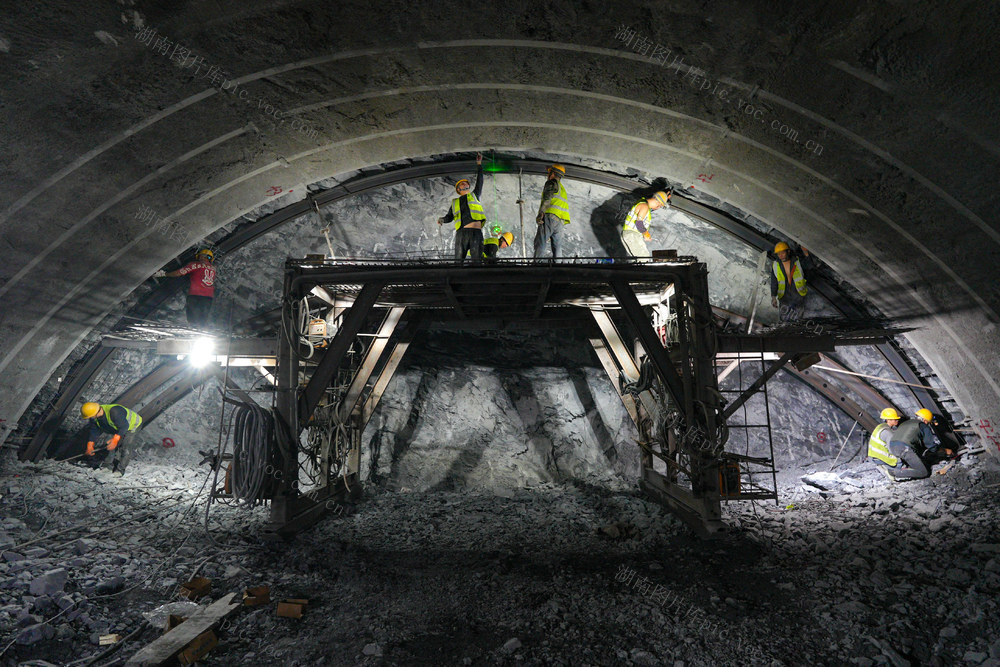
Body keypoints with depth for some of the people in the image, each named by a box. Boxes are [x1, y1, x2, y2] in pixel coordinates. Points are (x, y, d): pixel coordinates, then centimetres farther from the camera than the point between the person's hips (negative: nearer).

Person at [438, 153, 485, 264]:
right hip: (461, 232, 1)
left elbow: (479, 181, 23)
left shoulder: (474, 195, 25)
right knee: (458, 261, -9)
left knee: (477, 261, -9)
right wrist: (442, 220, 1)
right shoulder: (455, 202, 27)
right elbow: (449, 216, 23)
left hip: (476, 231, -1)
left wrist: (479, 164, 24)